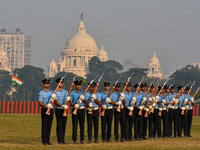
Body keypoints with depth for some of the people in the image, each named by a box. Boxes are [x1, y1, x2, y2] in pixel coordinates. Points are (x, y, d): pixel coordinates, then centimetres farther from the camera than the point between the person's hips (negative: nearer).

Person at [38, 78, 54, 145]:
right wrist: (46, 105, -26)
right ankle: (44, 141, -6)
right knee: (44, 126, -6)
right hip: (44, 110, -4)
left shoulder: (51, 92, 12)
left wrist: (53, 97, -29)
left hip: (50, 110, 4)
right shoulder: (41, 93, -1)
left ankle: (48, 141, 11)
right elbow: (40, 103, -8)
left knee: (49, 126, 6)